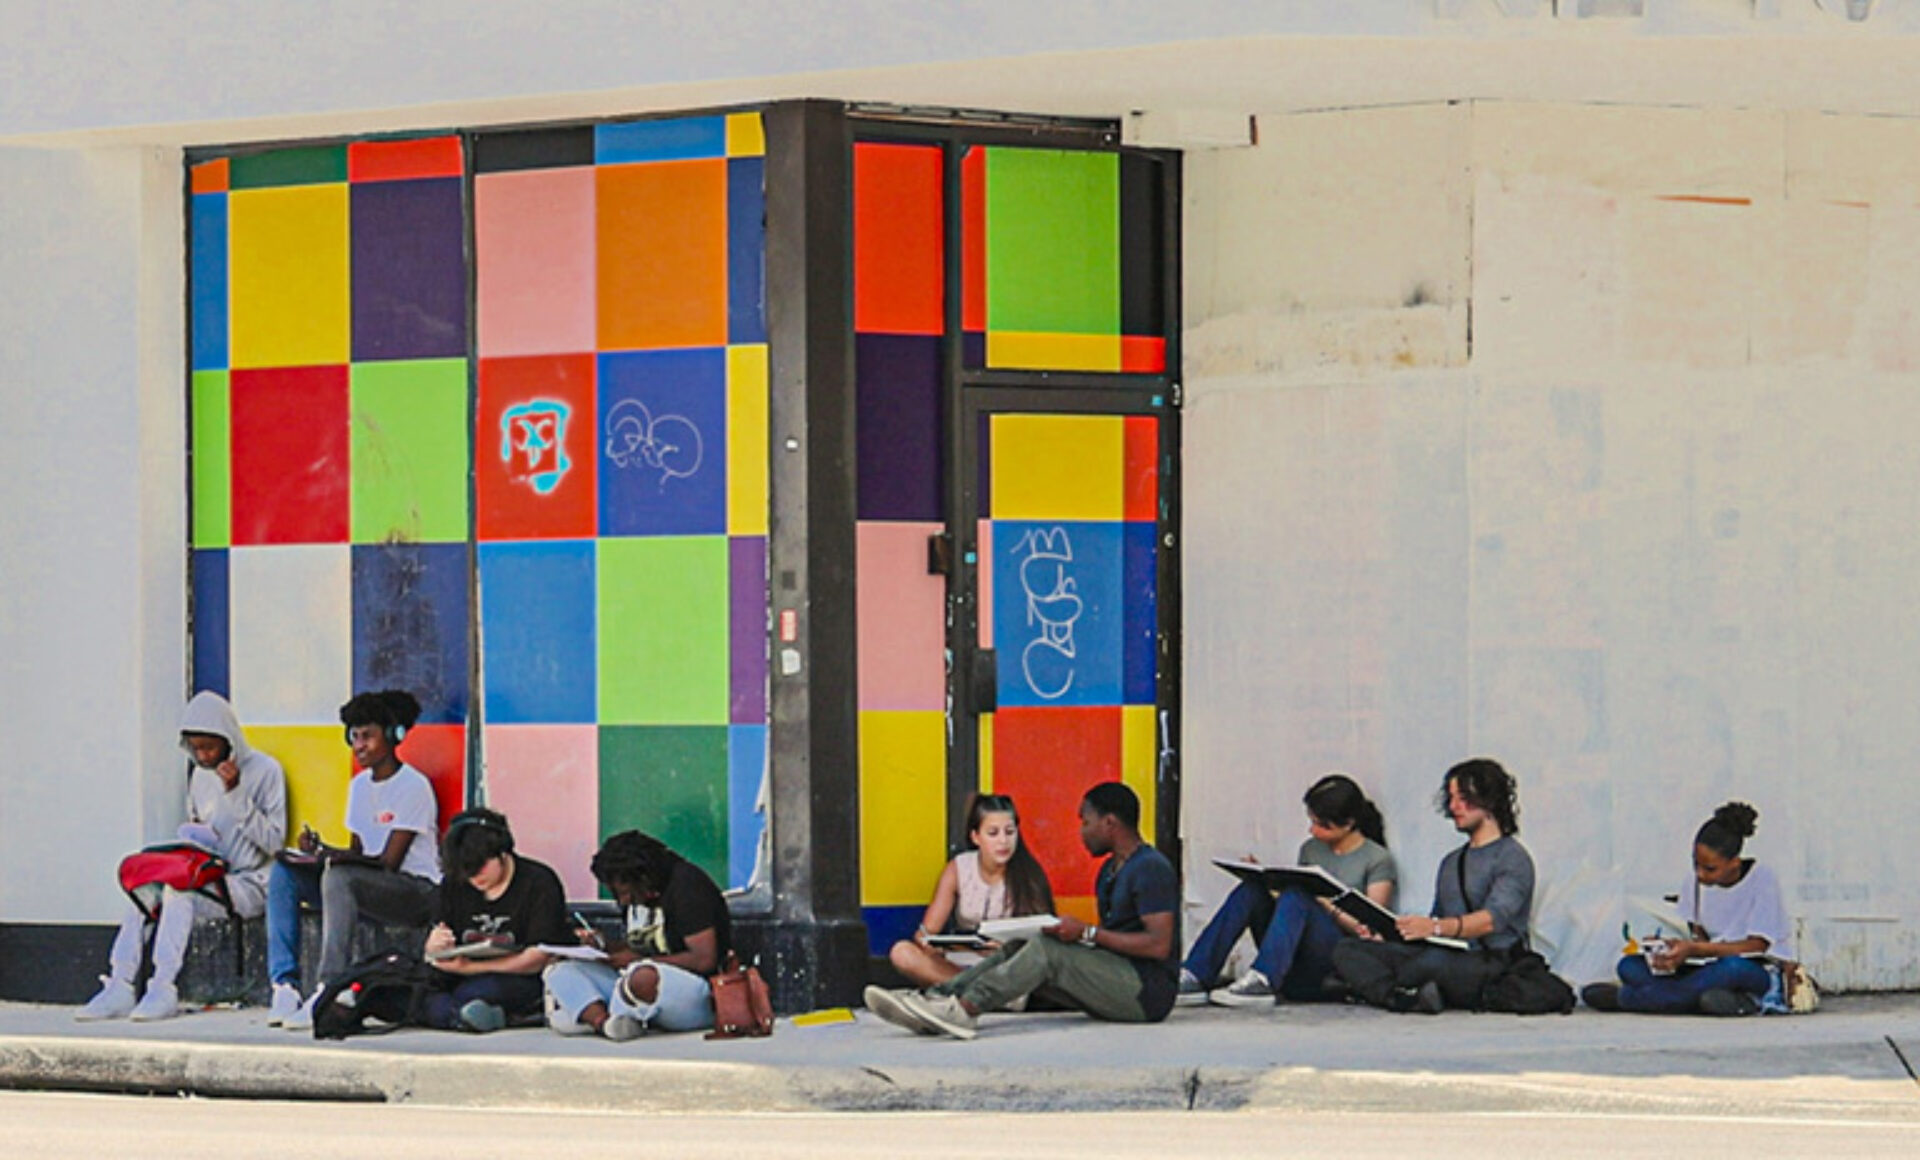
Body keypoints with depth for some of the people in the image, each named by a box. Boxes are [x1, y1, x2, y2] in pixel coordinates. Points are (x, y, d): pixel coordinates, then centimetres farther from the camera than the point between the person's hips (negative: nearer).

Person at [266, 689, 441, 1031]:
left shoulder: (414, 786, -10)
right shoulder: (359, 785, 15)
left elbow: (390, 861, -17)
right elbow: (358, 854, 13)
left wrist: (329, 853, -23)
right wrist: (319, 850, -8)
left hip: (417, 890, -8)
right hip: (369, 891, 8)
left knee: (339, 877, -36)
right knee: (284, 873, -9)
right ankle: (284, 986, -21)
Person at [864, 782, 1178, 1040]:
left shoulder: (1152, 869, -10)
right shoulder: (1110, 870, 22)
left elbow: (1160, 945, -20)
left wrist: (1087, 934, -18)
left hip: (1149, 991, -9)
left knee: (1045, 947, -24)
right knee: (1019, 948, -4)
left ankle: (964, 1009, -34)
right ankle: (934, 999, -20)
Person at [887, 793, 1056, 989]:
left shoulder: (1027, 873, -4)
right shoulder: (958, 870, 0)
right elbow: (927, 931, -5)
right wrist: (927, 942, -31)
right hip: (962, 961, 2)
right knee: (901, 953, -25)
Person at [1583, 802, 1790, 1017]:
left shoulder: (1762, 880, -12)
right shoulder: (1696, 882, 5)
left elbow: (1757, 946, -17)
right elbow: (1699, 936, 8)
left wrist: (1694, 949, -25)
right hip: (1713, 968, 5)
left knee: (1734, 968, -43)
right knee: (1629, 966, -13)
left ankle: (1625, 997, -35)